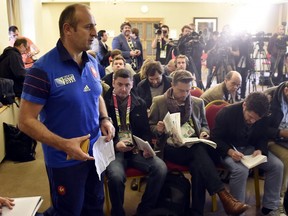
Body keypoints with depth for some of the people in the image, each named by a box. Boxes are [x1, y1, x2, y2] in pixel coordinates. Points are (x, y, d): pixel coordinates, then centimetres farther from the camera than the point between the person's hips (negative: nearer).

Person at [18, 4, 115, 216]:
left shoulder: (92, 62, 0)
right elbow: (26, 121, -19)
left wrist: (105, 119, -4)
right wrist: (64, 144, -28)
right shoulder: (43, 69, -20)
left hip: (95, 152, 6)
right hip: (65, 159, -6)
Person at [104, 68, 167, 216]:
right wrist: (115, 145, -15)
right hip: (114, 151, -3)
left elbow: (145, 131, 15)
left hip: (137, 150, 3)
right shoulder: (104, 103, 4)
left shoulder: (140, 104, 14)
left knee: (161, 168, -23)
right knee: (116, 176, -35)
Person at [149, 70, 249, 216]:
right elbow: (149, 126, 10)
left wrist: (203, 133, -1)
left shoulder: (198, 102, 15)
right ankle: (224, 197, -40)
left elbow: (204, 124, 23)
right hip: (172, 148, -3)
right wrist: (157, 129, -14)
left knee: (198, 165, -34)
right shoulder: (158, 102, 6)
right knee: (199, 151, -35)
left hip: (194, 146, 3)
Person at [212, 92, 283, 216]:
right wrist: (230, 151, -32)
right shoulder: (226, 113, -21)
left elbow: (263, 138, 8)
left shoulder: (263, 118, -7)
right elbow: (216, 138, -14)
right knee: (241, 170, -35)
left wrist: (260, 150, -15)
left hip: (250, 148, 5)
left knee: (277, 166, -14)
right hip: (229, 149, -5)